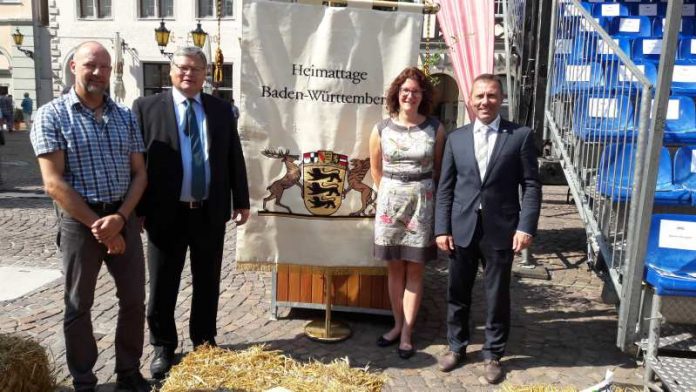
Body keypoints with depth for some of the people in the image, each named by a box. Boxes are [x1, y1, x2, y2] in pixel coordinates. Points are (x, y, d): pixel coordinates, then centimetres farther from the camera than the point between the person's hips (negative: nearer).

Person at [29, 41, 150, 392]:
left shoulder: (125, 116, 7)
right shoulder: (51, 115, -5)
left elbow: (139, 174, 5)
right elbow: (54, 183, -12)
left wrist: (119, 217, -10)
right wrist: (97, 224, -13)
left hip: (124, 217, 4)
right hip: (79, 221, -3)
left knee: (134, 299, 9)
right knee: (78, 305, 9)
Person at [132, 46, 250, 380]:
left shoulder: (221, 109, 7)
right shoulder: (146, 107, -1)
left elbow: (234, 158, 8)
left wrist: (241, 201, 5)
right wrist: (137, 208, -8)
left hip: (211, 212, 2)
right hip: (166, 213, -2)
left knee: (207, 283, 14)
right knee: (162, 286, 10)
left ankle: (204, 343, 33)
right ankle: (163, 347, 29)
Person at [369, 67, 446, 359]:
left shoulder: (435, 129, -3)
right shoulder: (381, 129, 0)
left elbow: (440, 170, 5)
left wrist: (420, 194, 5)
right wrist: (388, 195, 10)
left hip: (422, 203, -1)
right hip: (390, 202, 2)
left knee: (414, 269, 5)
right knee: (394, 267, 10)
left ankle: (407, 332, 14)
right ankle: (398, 324, 24)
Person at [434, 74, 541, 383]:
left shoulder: (521, 136, -1)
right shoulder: (456, 138, 6)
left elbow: (531, 185, -3)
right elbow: (445, 188, 5)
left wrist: (526, 227, -11)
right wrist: (442, 229, -1)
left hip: (501, 230, -2)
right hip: (461, 229, 2)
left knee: (497, 296, 10)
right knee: (457, 293, 14)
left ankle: (492, 354, 28)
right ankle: (456, 346, 34)